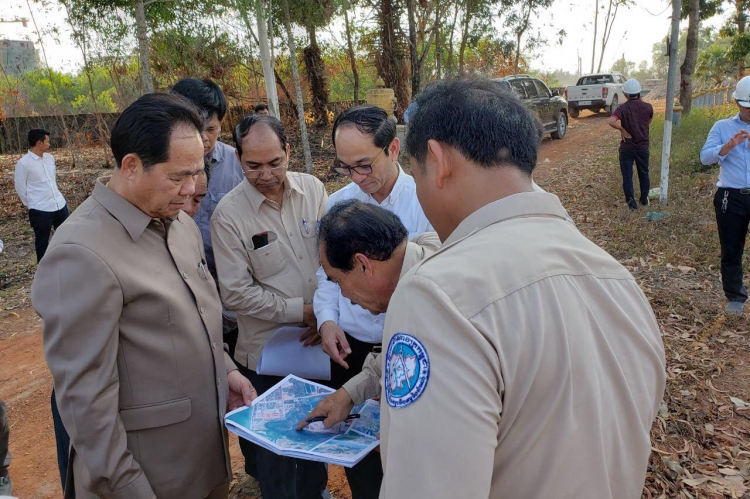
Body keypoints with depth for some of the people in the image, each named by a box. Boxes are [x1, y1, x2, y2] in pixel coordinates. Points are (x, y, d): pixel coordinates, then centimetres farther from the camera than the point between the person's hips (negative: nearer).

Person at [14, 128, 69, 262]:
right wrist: (32, 204, 2)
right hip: (40, 210, -6)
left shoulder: (49, 158, 7)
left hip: (60, 204, 6)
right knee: (42, 242, 8)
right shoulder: (23, 163, -13)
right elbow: (20, 188, -7)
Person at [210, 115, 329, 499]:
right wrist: (302, 311, -15)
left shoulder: (313, 190, -5)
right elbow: (237, 293, -14)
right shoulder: (228, 215, -14)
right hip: (267, 351, -3)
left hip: (319, 339, 4)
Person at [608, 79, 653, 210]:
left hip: (627, 147, -3)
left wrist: (623, 130, -14)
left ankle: (631, 202, 8)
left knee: (627, 175, 7)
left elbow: (612, 122, -29)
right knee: (644, 173, 19)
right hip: (643, 146, 3)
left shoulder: (622, 108, -12)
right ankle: (644, 199, 30)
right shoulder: (647, 107, -3)